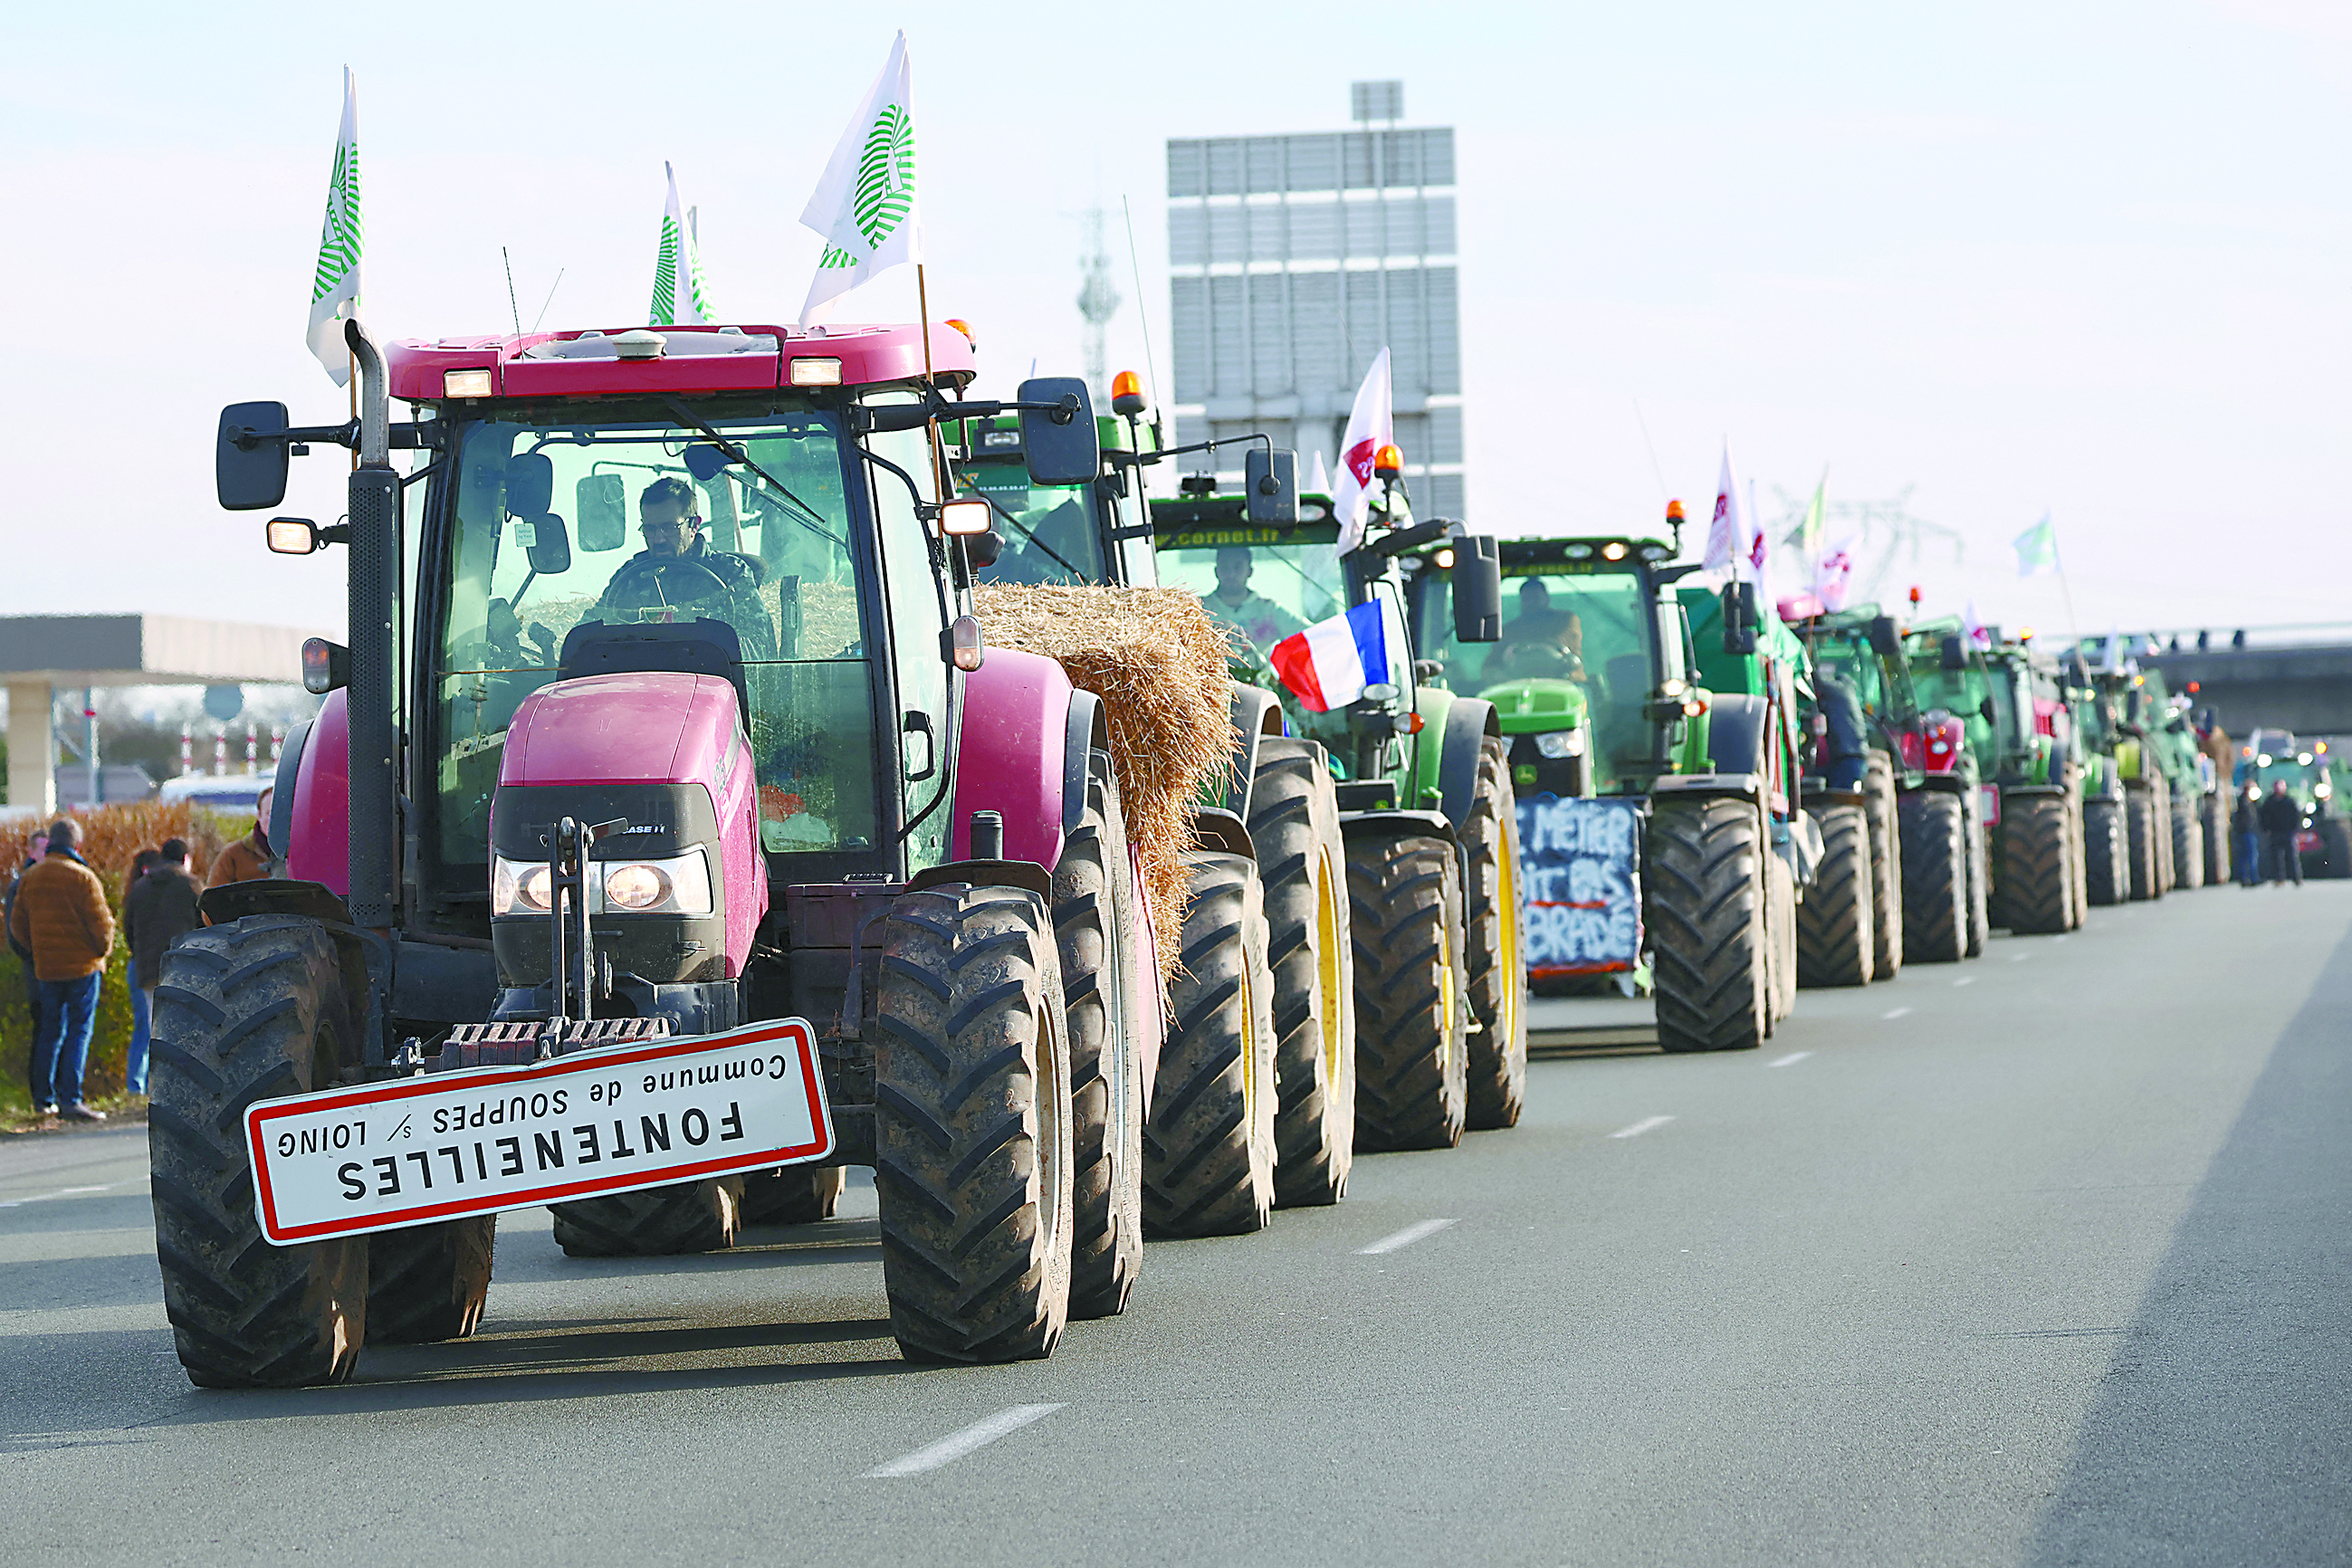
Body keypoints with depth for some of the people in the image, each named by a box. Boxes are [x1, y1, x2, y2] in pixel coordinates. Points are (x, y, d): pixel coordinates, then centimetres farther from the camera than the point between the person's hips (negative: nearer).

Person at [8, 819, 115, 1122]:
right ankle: (70, 1100, -12)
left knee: (51, 1031, 14)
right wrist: (103, 949, 7)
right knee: (79, 1030, -5)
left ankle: (43, 1100, 16)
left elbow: (18, 926, 12)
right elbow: (101, 923, -12)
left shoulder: (30, 879, 7)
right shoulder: (81, 877, -11)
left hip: (46, 968, 6)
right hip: (82, 966, -6)